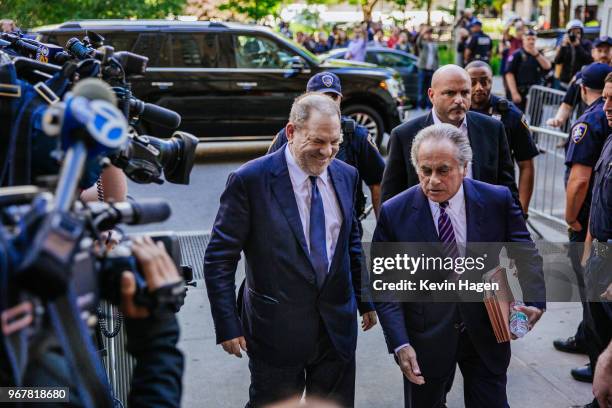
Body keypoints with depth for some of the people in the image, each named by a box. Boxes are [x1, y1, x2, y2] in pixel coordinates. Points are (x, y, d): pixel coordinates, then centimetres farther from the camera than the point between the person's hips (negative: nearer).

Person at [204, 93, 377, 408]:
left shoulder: (346, 175, 1)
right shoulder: (250, 180, -15)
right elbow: (219, 259, -12)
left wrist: (365, 300, 15)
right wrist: (227, 325, -13)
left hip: (338, 326, 5)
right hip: (276, 329, -4)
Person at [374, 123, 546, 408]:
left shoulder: (498, 200, -8)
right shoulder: (394, 213, -11)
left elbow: (525, 253, 3)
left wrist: (534, 301, -13)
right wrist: (400, 344, -18)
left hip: (487, 334, 1)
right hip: (424, 339, -1)